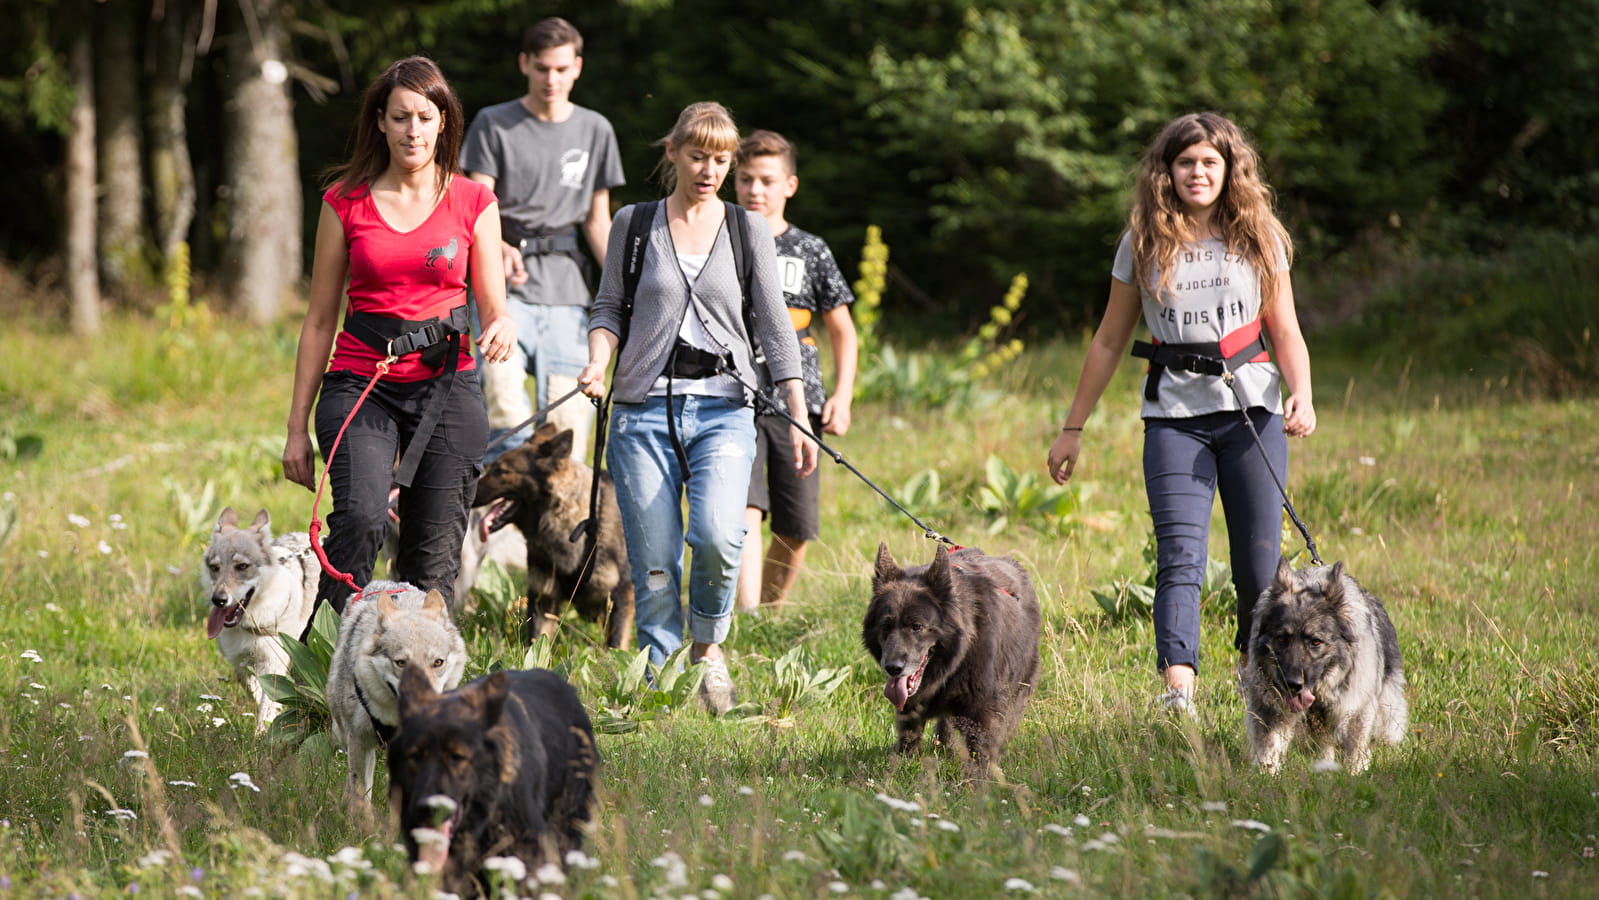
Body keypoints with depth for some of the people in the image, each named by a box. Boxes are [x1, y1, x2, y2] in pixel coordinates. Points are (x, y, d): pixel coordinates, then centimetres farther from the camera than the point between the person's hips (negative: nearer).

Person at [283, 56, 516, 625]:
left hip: (446, 383, 1)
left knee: (434, 556, 0)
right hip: (360, 384, -1)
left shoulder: (473, 202, 6)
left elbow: (494, 306, 7)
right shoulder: (345, 200, 5)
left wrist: (503, 325, -19)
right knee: (360, 519, -25)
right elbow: (321, 318, 8)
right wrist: (297, 426, 7)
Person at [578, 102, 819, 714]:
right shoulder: (634, 224, 9)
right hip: (644, 411, 0)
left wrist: (799, 419, 5)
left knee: (718, 535, -23)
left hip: (723, 410, 0)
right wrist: (599, 362, -9)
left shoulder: (748, 231, 9)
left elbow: (775, 329, 10)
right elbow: (609, 309, 12)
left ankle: (709, 645, 2)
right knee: (654, 566, -5)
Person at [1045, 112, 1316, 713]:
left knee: (1259, 563, 0)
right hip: (1175, 415, -1)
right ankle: (1178, 695, -28)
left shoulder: (1260, 239, 7)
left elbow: (1286, 333, 8)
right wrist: (1073, 428, 13)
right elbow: (1110, 340, 13)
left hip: (1252, 411, 1)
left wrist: (1302, 395, -12)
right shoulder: (1145, 245, 6)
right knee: (1180, 558, -15)